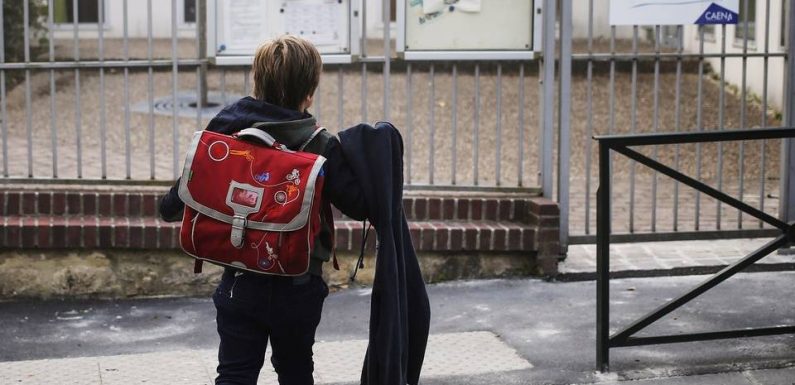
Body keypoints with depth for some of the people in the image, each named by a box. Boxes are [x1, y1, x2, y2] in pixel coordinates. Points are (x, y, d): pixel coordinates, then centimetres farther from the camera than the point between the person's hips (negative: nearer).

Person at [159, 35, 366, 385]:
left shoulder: (223, 135, -6)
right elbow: (360, 206, -15)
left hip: (240, 286, 1)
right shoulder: (320, 148, -14)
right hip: (299, 288, -1)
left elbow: (173, 207, -7)